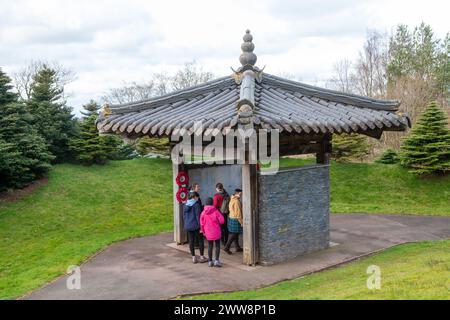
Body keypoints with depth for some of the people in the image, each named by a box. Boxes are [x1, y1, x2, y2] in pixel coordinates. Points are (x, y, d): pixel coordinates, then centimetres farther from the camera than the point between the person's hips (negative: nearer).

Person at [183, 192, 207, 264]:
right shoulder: (196, 204, -12)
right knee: (200, 240, 7)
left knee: (191, 242, 9)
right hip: (196, 226, -6)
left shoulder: (186, 205, 8)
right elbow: (198, 216, -14)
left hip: (188, 226, 6)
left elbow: (184, 216, 13)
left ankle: (194, 258, 14)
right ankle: (202, 257, 12)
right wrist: (200, 226, -10)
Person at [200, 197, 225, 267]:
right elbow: (222, 221, -12)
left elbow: (202, 223, 3)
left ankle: (210, 261, 15)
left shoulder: (203, 213, -3)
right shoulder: (216, 211, -11)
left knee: (210, 246, 12)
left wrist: (203, 231, 16)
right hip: (216, 232, -3)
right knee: (217, 246, 7)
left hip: (208, 233, 3)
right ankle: (216, 260, -2)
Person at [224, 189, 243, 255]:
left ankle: (238, 247, 24)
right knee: (234, 234, -3)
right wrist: (241, 222, -16)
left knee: (236, 234, 16)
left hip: (231, 218, 10)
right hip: (235, 219, -10)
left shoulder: (232, 200, 11)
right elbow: (238, 212, -21)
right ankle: (227, 248, -2)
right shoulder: (236, 201, -20)